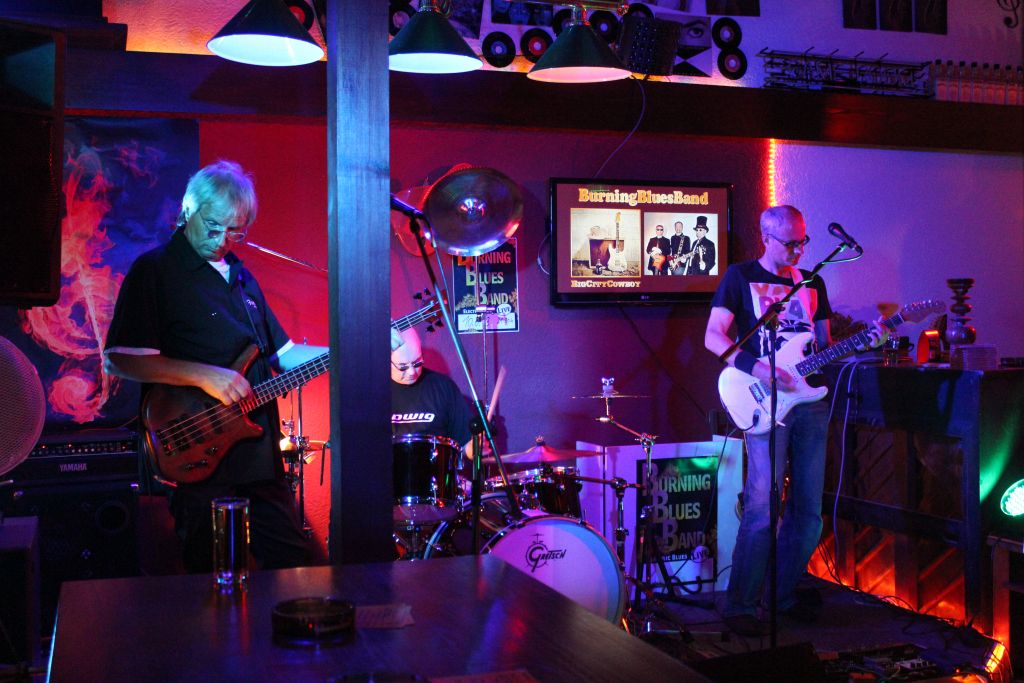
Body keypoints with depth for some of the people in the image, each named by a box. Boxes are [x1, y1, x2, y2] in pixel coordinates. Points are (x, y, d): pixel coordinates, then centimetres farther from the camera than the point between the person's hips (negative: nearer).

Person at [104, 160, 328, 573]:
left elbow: (281, 353, 20)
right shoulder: (154, 270, -6)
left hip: (260, 458, 7)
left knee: (295, 567, 12)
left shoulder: (241, 277, 16)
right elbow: (118, 359, -15)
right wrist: (204, 376, -22)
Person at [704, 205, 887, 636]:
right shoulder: (740, 277, 2)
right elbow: (713, 337, -4)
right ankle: (740, 606, -3)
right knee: (762, 509, -12)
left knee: (809, 508, 7)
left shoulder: (813, 284, 18)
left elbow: (825, 347, 19)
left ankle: (785, 594, 22)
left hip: (811, 402, 6)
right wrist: (755, 367, -18)